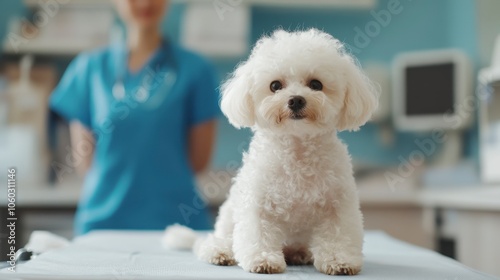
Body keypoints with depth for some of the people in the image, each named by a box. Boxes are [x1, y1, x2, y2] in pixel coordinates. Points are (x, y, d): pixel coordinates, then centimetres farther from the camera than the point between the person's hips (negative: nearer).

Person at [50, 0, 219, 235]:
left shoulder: (194, 69, 1)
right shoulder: (90, 67, 7)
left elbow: (199, 160, 1)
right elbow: (84, 161, 8)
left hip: (176, 219, -1)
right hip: (103, 220, 2)